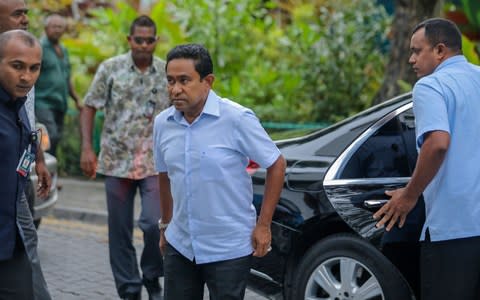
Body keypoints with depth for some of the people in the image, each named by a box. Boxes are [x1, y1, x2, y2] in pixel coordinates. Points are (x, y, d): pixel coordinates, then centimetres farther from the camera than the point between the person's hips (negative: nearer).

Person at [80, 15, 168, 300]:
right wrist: (87, 148, -5)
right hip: (117, 160, 1)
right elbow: (90, 107, 4)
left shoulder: (167, 72, 2)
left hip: (156, 162, 0)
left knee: (154, 223, -14)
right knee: (120, 230, 6)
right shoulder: (111, 68, 0)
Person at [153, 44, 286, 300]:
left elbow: (276, 165, -8)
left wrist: (263, 225, -9)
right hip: (180, 245, 5)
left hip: (229, 248, -5)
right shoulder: (162, 123, 1)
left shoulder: (237, 119, -14)